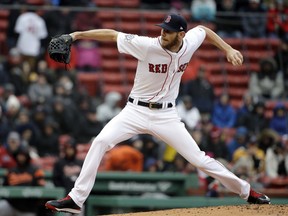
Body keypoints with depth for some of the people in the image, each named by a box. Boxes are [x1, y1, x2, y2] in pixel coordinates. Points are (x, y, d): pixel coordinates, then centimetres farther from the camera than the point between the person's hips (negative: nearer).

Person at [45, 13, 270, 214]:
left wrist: (228, 49, 8)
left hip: (166, 115, 1)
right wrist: (78, 34, -23)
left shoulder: (190, 43, -9)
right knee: (100, 142, -21)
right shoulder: (148, 46, -20)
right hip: (136, 110, -1)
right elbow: (112, 35, -18)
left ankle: (245, 190, 18)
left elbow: (203, 29, 14)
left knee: (199, 159, -1)